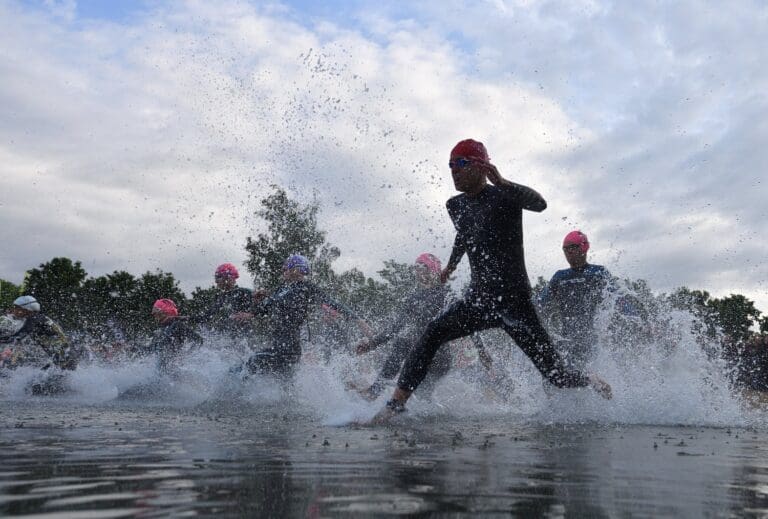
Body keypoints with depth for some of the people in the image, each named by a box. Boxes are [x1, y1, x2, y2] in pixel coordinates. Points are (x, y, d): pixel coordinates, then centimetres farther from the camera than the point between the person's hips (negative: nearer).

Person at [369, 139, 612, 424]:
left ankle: (591, 381, 31)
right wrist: (451, 265, 46)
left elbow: (540, 204, -31)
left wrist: (502, 183, -41)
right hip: (479, 298, 5)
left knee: (555, 375, -1)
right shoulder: (456, 206, 9)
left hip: (514, 300, -5)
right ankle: (397, 402, -13)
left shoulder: (503, 196, -10)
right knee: (433, 333, -17)